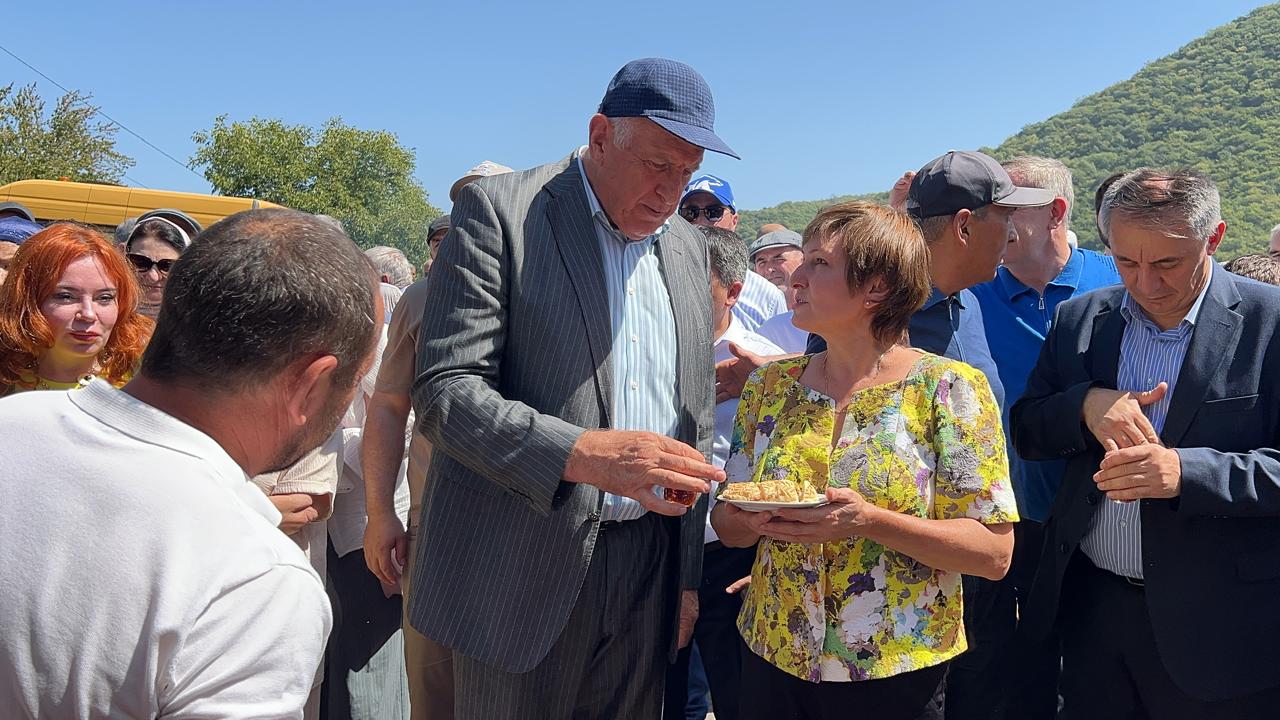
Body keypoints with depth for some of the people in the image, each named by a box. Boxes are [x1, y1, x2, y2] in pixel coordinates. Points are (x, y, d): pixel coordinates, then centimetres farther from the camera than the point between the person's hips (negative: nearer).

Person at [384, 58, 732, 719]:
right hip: (523, 568, -5)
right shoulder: (496, 211, -8)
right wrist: (585, 456, -30)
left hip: (646, 572, 5)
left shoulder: (689, 248, 10)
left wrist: (689, 577, 12)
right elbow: (444, 393, -17)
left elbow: (693, 422, 13)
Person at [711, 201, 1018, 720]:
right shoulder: (771, 385, 0)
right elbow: (726, 525, 6)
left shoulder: (949, 390, -11)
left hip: (897, 676, -3)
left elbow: (995, 552, -13)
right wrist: (754, 520, -16)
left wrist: (868, 521, -26)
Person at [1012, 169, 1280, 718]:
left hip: (1215, 622, -3)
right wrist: (1085, 405, -14)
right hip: (1092, 606, 4)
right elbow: (1025, 433, 5)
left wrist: (1188, 471, -27)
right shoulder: (1079, 318, 4)